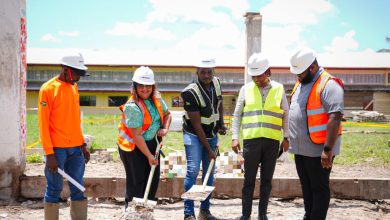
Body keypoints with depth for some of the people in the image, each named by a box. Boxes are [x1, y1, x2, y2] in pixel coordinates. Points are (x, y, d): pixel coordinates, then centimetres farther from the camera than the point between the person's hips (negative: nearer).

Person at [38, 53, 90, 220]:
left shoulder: (74, 87, 12)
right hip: (57, 149, -6)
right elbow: (43, 124, -11)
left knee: (78, 188, 7)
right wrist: (49, 154, -15)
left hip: (75, 148, 6)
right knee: (54, 189, 1)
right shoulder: (48, 89, -9)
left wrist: (83, 145, 15)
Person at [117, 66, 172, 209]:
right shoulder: (133, 107, -25)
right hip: (133, 147, -7)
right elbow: (137, 136, -24)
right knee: (137, 181, -5)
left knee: (153, 179, 10)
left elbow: (167, 114, 17)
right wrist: (149, 156, -20)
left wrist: (165, 129, -4)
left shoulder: (156, 99, -2)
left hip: (152, 143, 8)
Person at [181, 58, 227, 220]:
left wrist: (221, 123, 3)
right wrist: (209, 149, -19)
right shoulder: (190, 92, -23)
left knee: (209, 172, 7)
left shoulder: (216, 83, -3)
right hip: (194, 135, -6)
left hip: (212, 135, 6)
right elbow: (196, 125, -21)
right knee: (193, 171, -13)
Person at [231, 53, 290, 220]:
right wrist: (235, 137, 0)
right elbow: (237, 115, 8)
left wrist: (286, 137, 6)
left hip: (272, 141, 1)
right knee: (249, 180, 3)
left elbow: (285, 115, 10)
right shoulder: (246, 89, 4)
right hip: (251, 140, -1)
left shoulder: (279, 89, 5)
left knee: (267, 180, 9)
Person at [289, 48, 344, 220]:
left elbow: (335, 117, -24)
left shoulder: (328, 85, -17)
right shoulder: (301, 83, 12)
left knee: (319, 188, 1)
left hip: (318, 150, -9)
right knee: (306, 186, 18)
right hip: (300, 148, 9)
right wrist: (291, 140, 21)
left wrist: (328, 149, -27)